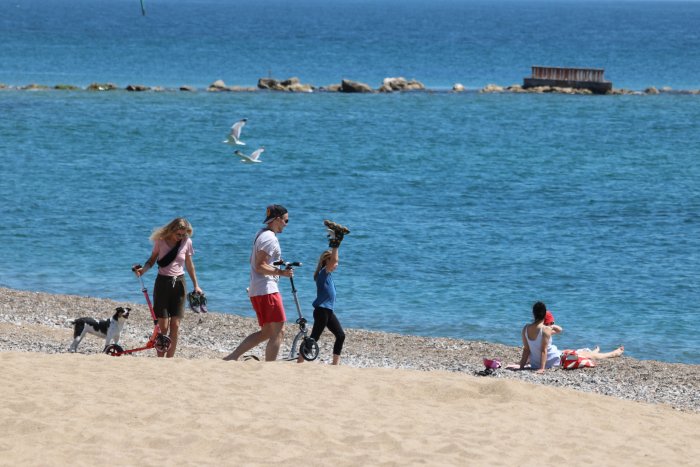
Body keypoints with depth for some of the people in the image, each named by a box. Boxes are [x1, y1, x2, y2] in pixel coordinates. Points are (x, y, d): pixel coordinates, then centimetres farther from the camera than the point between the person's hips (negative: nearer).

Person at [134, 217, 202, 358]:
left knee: (175, 326, -3)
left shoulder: (187, 242, 0)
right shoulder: (161, 241, -5)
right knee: (163, 326, -6)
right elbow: (152, 260, 3)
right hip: (163, 282, -2)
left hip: (179, 283, 2)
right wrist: (143, 269, -17)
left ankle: (169, 359, 3)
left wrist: (196, 285, 12)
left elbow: (189, 264, 11)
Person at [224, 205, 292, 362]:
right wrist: (281, 272, -22)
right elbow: (260, 267, -20)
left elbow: (254, 261, 27)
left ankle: (232, 357, 9)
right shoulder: (270, 238, -14)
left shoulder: (261, 234, 17)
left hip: (256, 289, 10)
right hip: (267, 290, -10)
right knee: (278, 333, -8)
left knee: (266, 332, 14)